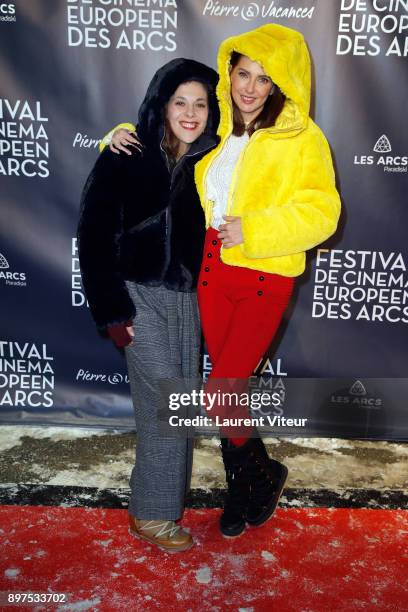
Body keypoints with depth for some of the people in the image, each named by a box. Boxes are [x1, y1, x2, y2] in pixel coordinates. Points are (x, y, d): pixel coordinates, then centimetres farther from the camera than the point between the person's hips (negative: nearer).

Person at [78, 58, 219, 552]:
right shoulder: (125, 158, -5)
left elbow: (209, 233, 10)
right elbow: (94, 234, -8)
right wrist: (112, 310, -12)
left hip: (187, 298, 5)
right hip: (142, 296, -4)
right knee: (166, 402, -5)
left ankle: (162, 498, 29)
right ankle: (151, 514, 16)